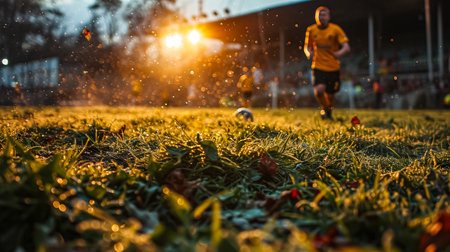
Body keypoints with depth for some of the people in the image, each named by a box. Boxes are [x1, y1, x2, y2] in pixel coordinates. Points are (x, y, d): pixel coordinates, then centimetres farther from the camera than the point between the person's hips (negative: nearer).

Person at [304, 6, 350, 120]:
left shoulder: (335, 29, -5)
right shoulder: (311, 30, 2)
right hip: (318, 66, 0)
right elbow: (307, 47, 14)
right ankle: (323, 108, 9)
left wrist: (340, 53, -34)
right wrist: (308, 53, -10)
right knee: (319, 90, -23)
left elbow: (346, 47, -11)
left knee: (330, 95, 7)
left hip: (333, 68, 0)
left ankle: (329, 111, 41)